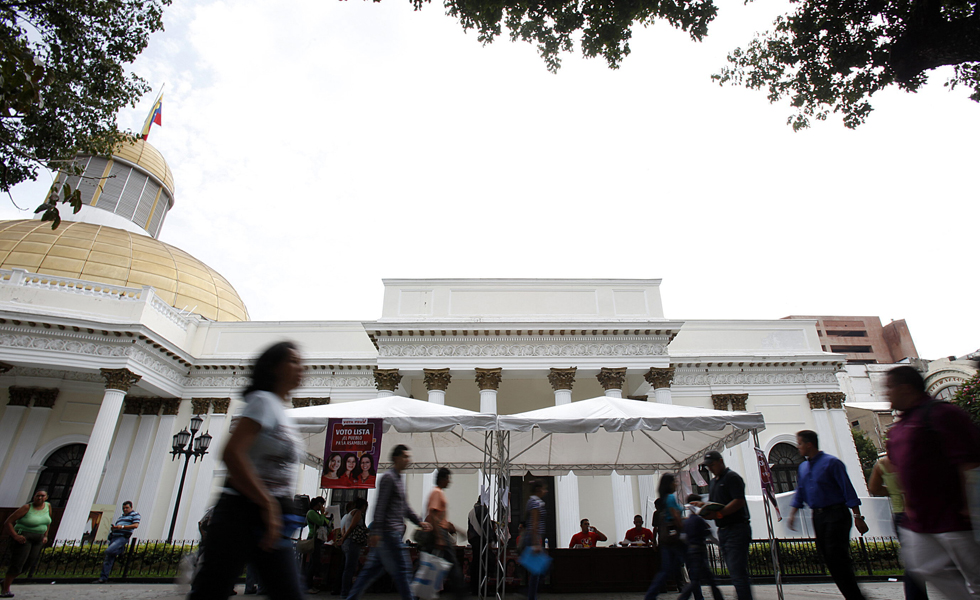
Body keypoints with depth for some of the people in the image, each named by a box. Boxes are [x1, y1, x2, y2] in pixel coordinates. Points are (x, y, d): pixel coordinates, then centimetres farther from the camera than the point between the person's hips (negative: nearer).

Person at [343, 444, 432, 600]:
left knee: (373, 568, 13)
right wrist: (376, 531, -22)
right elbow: (380, 506, -17)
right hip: (389, 532, -10)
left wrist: (420, 522, 17)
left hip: (393, 532, 10)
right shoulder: (388, 477, -11)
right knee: (401, 568, -5)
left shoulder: (398, 479, 20)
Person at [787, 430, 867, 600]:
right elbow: (800, 493, 17)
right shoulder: (803, 467, 13)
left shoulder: (831, 462, -9)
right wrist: (792, 513, 8)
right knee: (829, 559, 7)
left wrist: (858, 517, -14)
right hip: (818, 516, 7)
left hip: (836, 515, -7)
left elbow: (848, 490, -11)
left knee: (837, 557, -10)